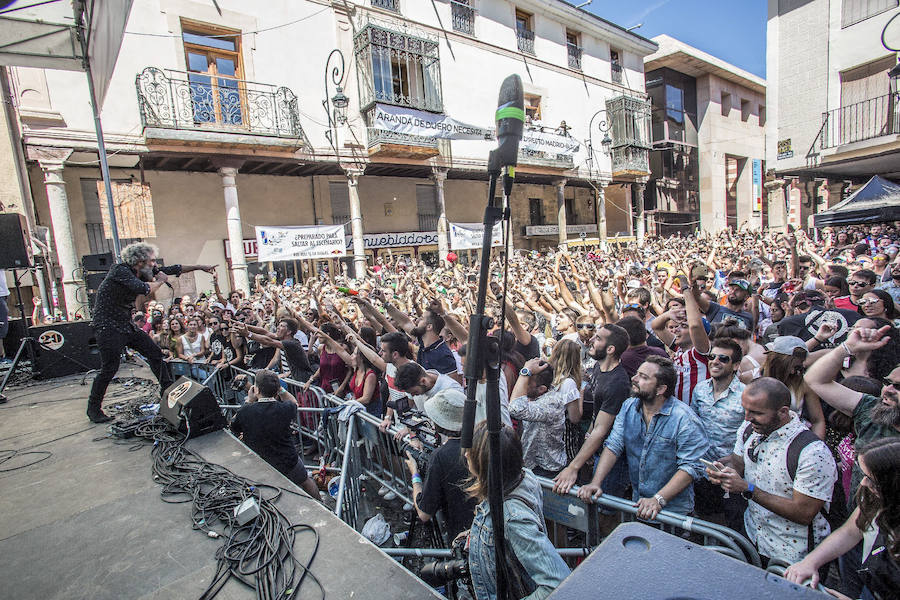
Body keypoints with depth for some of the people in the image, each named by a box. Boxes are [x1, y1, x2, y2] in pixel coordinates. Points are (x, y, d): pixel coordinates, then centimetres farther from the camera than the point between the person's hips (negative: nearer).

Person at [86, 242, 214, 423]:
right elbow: (142, 289, -34)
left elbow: (172, 270, 10)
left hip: (127, 325, 8)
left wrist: (200, 267, 11)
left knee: (155, 353, 7)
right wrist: (160, 281, -14)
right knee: (109, 368, -7)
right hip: (108, 326, -8)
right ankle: (93, 408, 12)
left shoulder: (144, 272, 4)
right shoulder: (120, 270, -19)